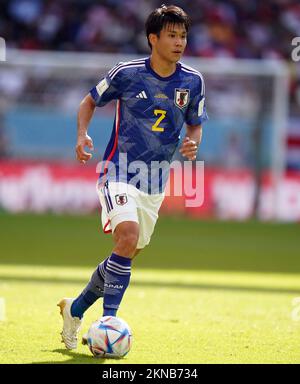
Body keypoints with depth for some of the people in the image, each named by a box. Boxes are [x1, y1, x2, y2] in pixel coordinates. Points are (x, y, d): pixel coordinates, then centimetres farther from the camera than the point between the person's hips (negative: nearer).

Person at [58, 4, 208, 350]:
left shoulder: (192, 81, 0)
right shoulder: (126, 73, -9)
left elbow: (195, 125, 13)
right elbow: (90, 101, 6)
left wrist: (193, 143, -10)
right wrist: (82, 134, -12)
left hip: (155, 182, 5)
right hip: (119, 171, -5)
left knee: (126, 256, 10)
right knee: (128, 237, -27)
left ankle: (75, 309, 31)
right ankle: (108, 320, -20)